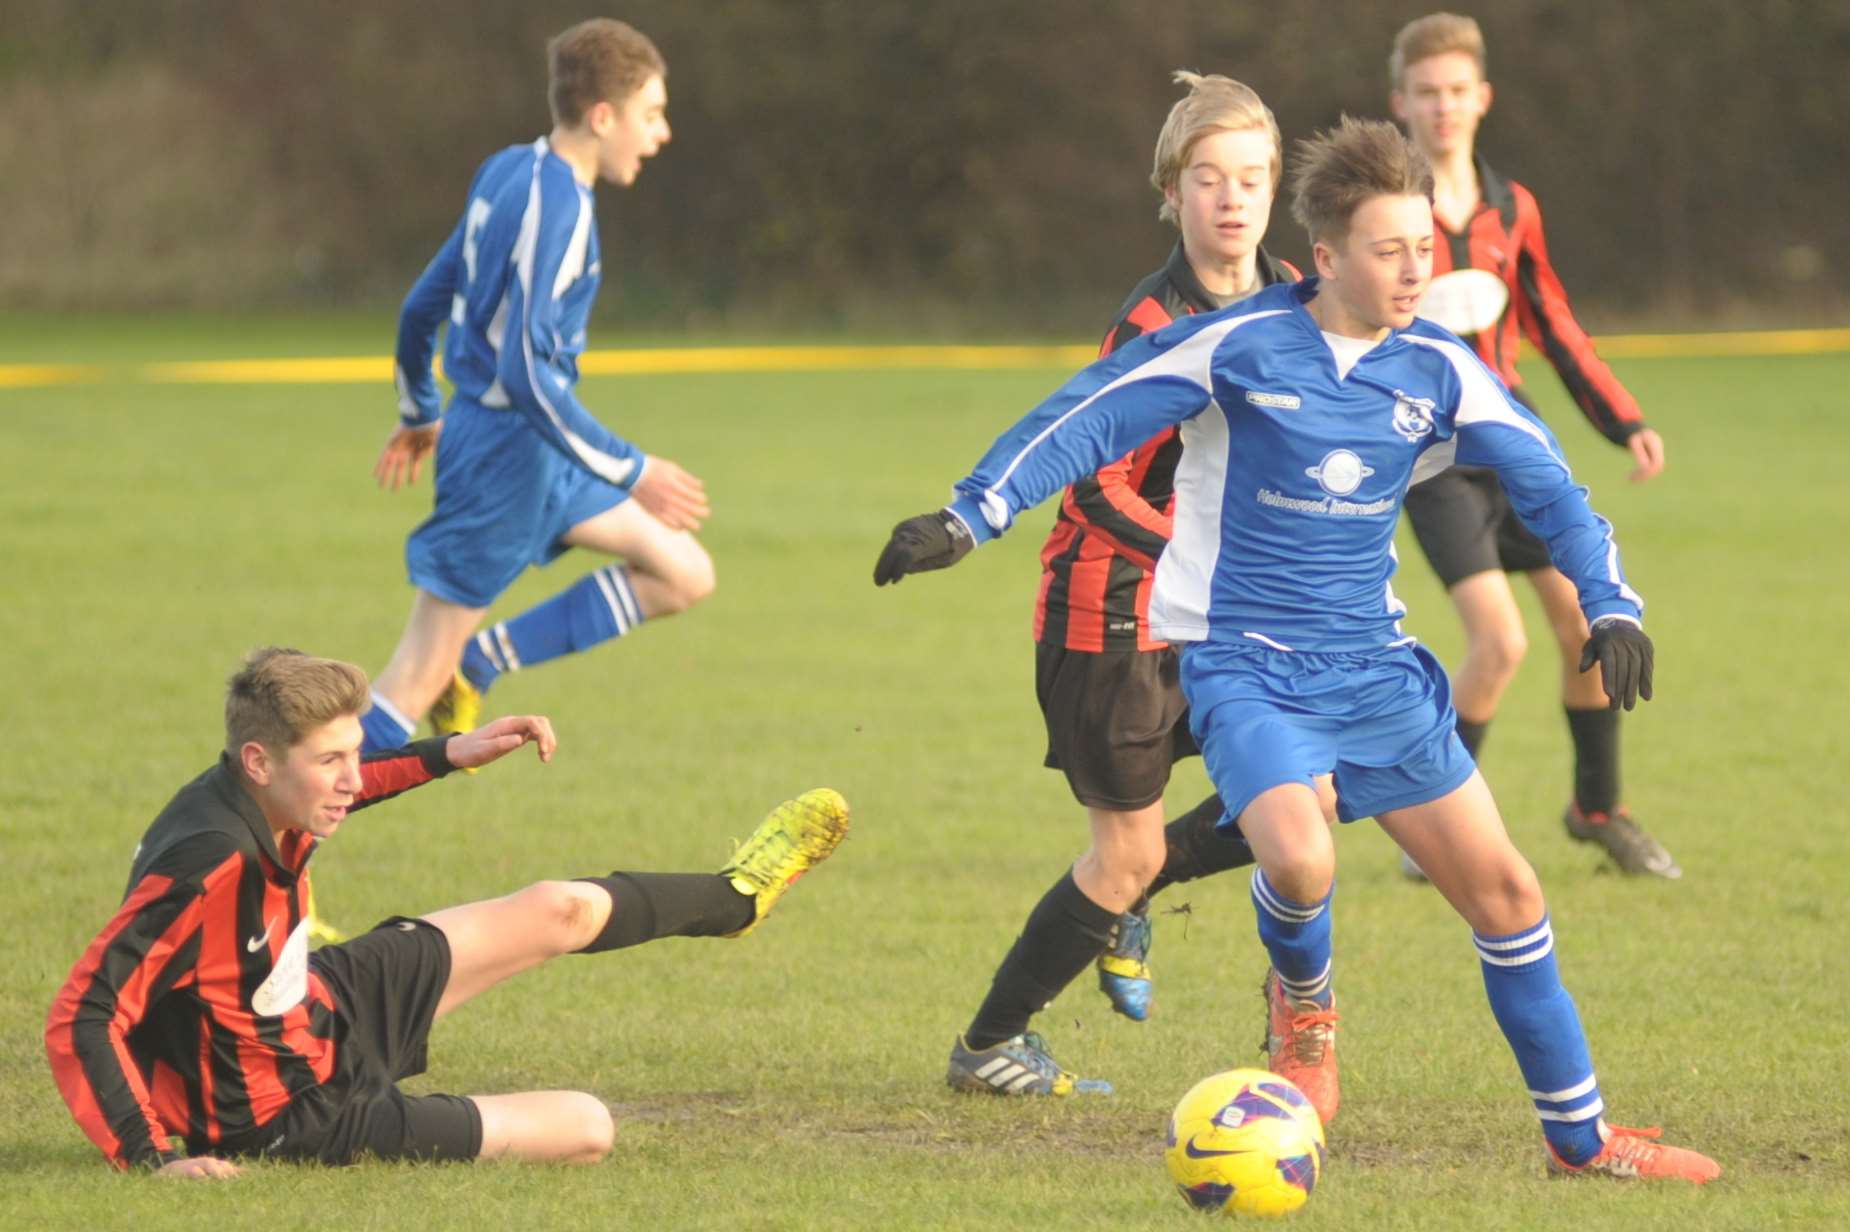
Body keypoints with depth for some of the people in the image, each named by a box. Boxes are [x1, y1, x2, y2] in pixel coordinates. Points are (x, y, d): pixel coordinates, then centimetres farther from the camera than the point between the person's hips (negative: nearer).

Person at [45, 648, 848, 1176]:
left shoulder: (257, 794, -13)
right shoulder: (209, 870, -40)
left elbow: (324, 797, 16)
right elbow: (80, 1020, -41)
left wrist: (449, 756, 16)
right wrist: (152, 1158, -45)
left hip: (323, 1007, 9)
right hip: (293, 1118, -9)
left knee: (562, 912, 18)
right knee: (585, 1128, -2)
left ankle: (734, 898, 46)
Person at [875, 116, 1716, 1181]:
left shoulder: (1439, 371, -1)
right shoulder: (1242, 344, -11)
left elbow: (1545, 484, 5)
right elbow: (1090, 418, -7)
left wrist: (1613, 608, -7)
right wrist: (964, 520, -13)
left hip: (1375, 670, 4)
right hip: (1246, 665, -4)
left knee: (1502, 888, 2)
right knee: (1299, 856, -31)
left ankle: (1580, 1135, 17)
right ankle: (1303, 1003, 5)